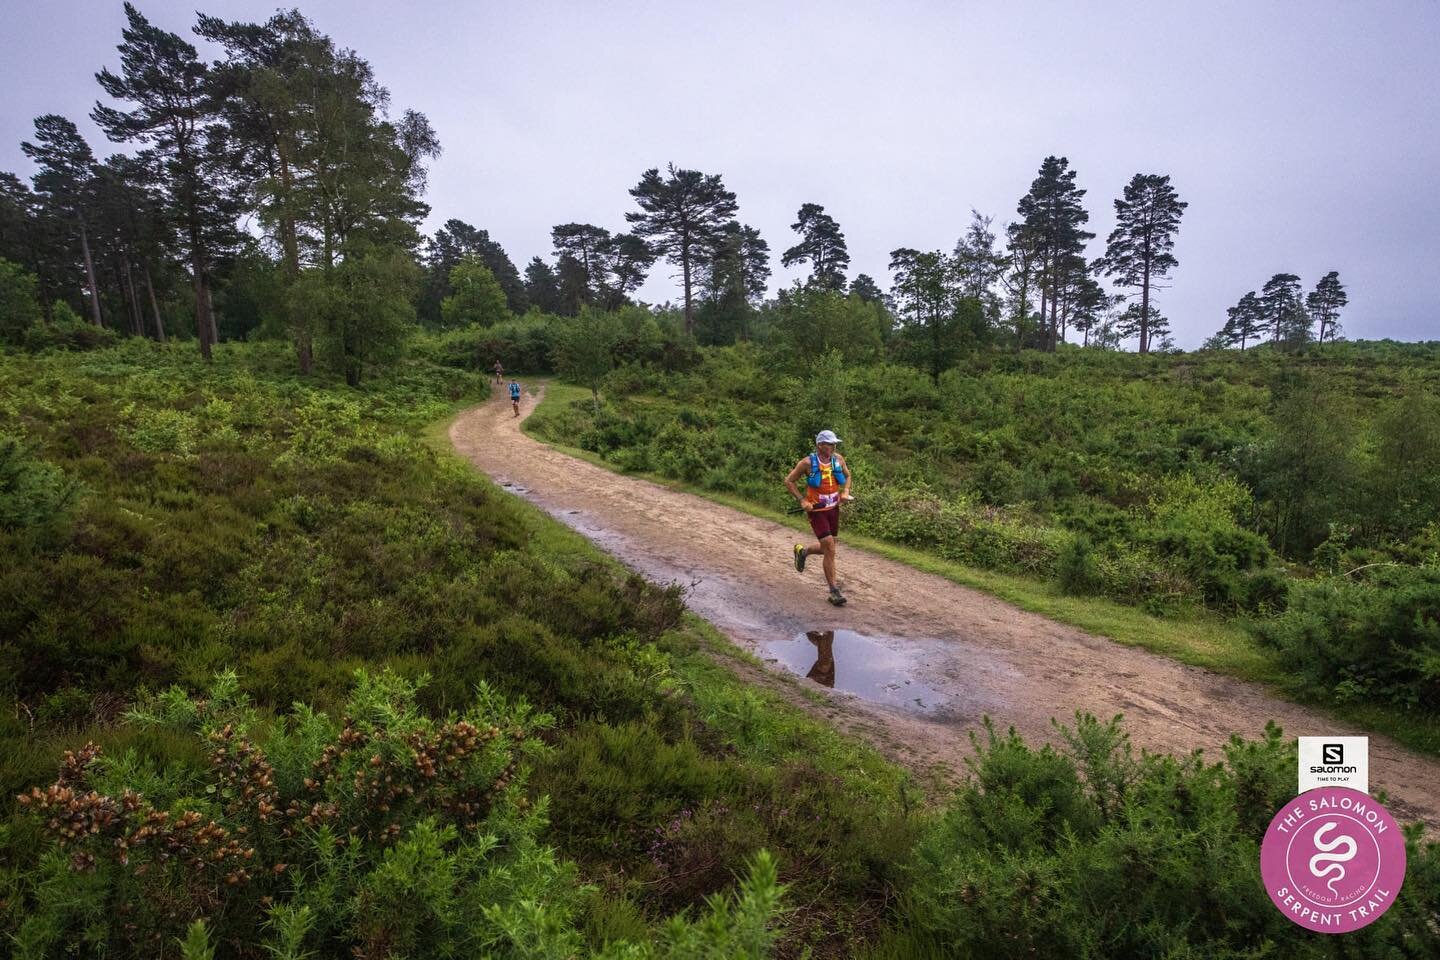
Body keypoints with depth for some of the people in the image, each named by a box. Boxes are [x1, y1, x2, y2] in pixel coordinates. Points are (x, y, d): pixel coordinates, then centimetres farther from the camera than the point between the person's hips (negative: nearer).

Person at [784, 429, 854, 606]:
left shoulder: (838, 459, -2)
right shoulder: (808, 463, -15)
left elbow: (847, 475, 17)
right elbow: (788, 481, -6)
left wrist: (845, 492, -2)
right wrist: (802, 501, -14)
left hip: (834, 508, 6)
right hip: (816, 510, -6)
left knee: (828, 548, 15)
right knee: (830, 549, -11)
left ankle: (802, 551, 46)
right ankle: (834, 591, -1)